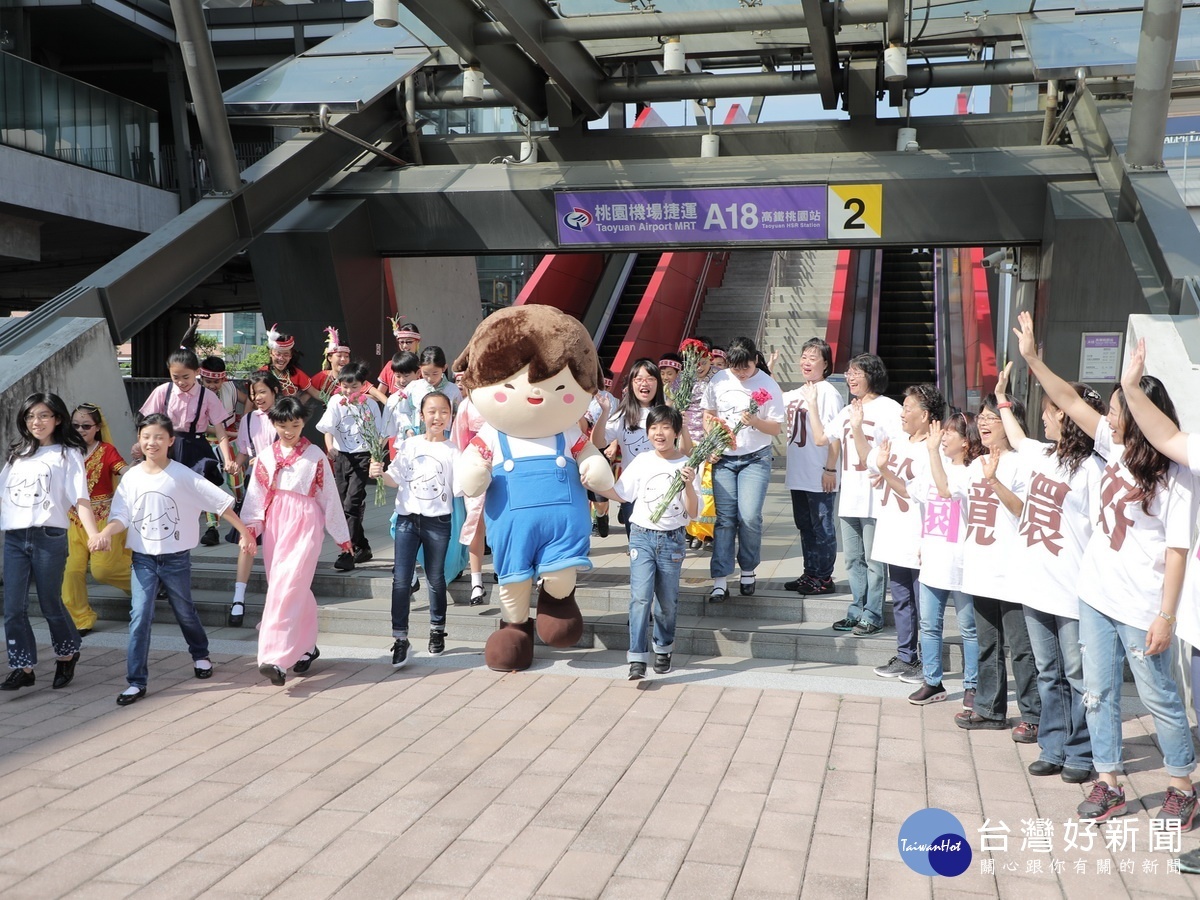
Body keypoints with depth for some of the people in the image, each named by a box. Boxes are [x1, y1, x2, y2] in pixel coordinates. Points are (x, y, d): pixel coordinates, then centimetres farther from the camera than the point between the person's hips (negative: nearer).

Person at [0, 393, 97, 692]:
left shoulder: (68, 454, 1)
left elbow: (81, 500, -7)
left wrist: (94, 536, -20)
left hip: (49, 537, -5)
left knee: (50, 604, 5)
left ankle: (66, 654, 28)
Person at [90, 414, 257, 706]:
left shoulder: (182, 475, -10)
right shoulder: (131, 477, -1)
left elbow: (221, 502, -9)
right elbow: (121, 516, -2)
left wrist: (245, 533, -10)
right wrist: (105, 534, -23)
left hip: (176, 557, -1)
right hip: (143, 558, 2)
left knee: (184, 611, 15)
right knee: (140, 617, -7)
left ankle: (200, 655, 43)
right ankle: (136, 682, -1)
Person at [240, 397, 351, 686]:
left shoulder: (315, 457, 1)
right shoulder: (266, 457, 10)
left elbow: (329, 496, 5)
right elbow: (256, 496, 8)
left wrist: (341, 534, 9)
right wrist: (251, 526, -8)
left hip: (305, 525, -4)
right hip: (275, 526, 4)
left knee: (287, 588, -14)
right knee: (295, 590, 8)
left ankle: (276, 658, -20)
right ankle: (305, 647, 24)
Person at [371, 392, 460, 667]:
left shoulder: (453, 451, 1)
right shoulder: (409, 445, 5)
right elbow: (395, 479, 6)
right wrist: (381, 473, -13)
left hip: (438, 521, -1)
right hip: (408, 519, 1)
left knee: (436, 578, 11)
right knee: (401, 580, -4)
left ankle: (437, 631, 29)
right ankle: (400, 639, 3)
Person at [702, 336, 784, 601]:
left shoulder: (768, 386, -5)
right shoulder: (718, 381, 3)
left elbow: (777, 428, -4)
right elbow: (709, 415, 14)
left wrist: (755, 422, -22)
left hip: (755, 459, -2)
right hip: (723, 459, 2)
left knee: (749, 517, -10)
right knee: (725, 519, -2)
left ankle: (748, 571, 13)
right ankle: (720, 581, -3)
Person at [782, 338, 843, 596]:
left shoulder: (828, 393, -12)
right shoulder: (796, 394, 12)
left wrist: (830, 469, -19)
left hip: (820, 476, -8)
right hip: (799, 474, 8)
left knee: (822, 526, 1)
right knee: (804, 525, 16)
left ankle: (824, 578, 11)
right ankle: (809, 574, 26)